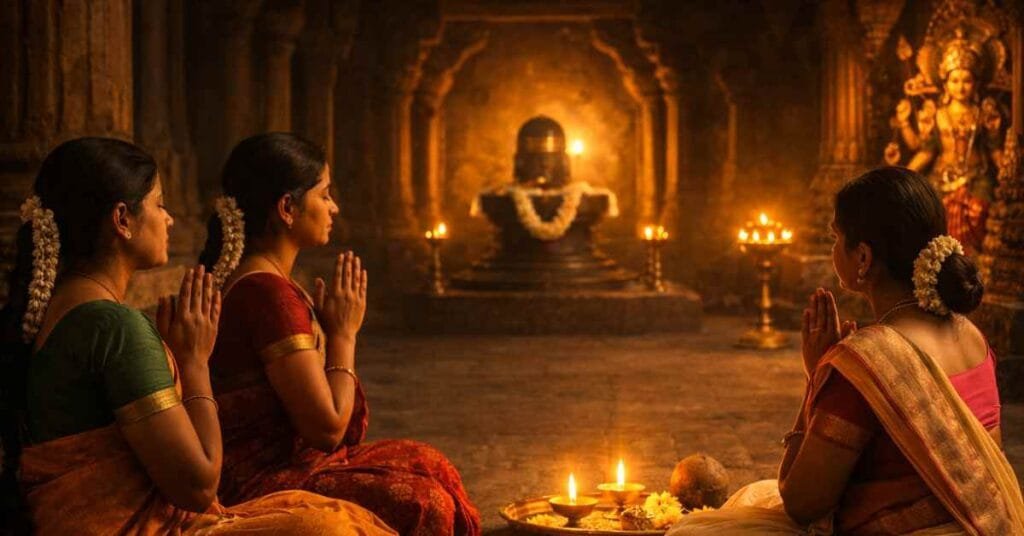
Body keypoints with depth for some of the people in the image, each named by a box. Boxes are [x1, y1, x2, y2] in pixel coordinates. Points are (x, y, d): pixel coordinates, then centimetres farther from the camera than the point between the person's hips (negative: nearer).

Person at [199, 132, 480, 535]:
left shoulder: (242, 278, 10)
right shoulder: (268, 292, -22)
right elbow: (328, 426, -21)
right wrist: (344, 333, -11)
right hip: (265, 482, -11)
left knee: (429, 465, 13)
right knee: (423, 504, -18)